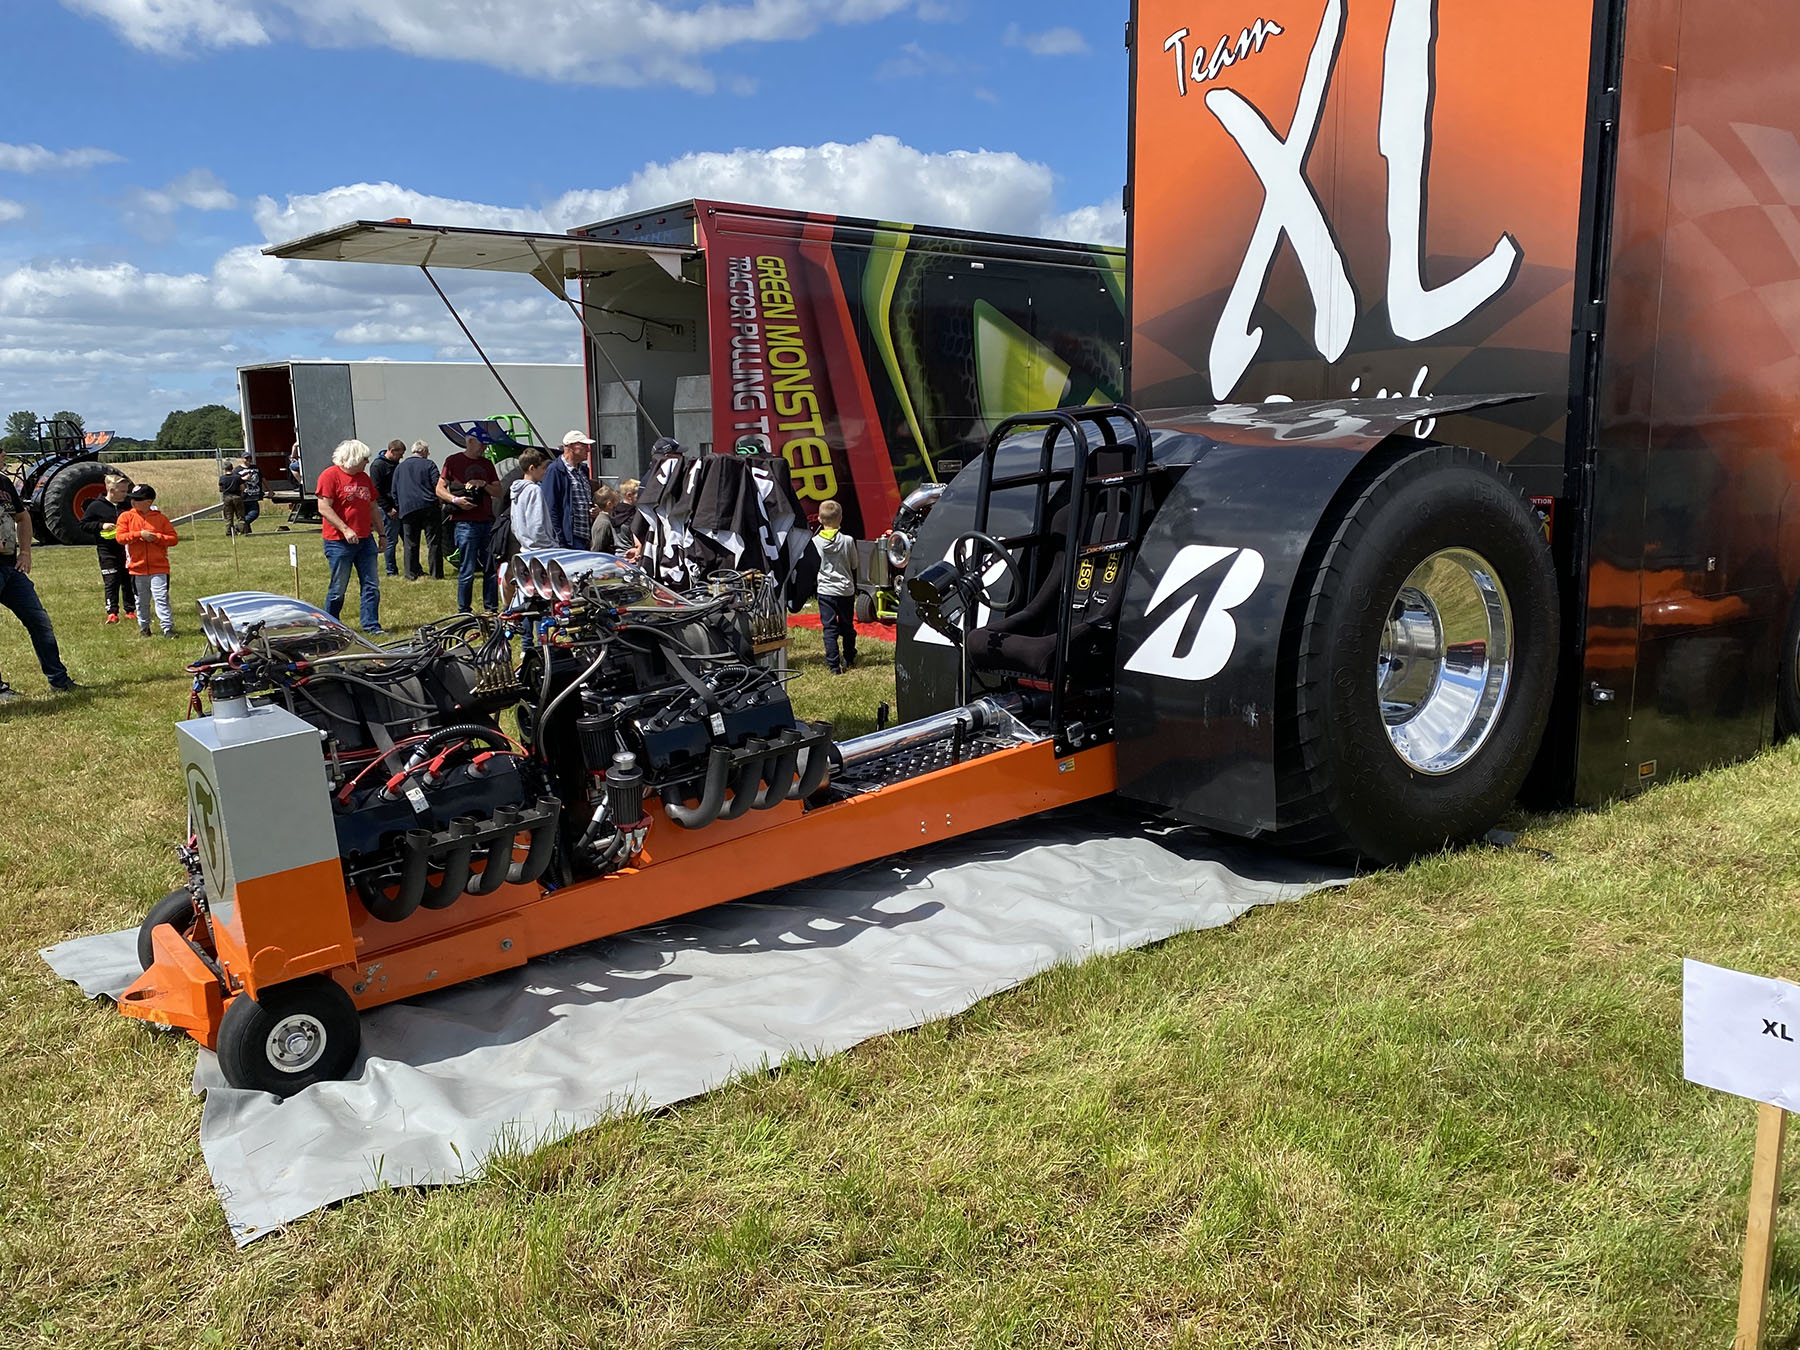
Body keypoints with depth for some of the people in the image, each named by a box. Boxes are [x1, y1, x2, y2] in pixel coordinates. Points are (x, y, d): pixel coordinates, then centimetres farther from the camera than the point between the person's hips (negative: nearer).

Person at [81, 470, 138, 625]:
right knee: (112, 582, -7)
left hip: (126, 549, 4)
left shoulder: (128, 502, 6)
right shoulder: (96, 506, -4)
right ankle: (112, 612, -7)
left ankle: (131, 609, 19)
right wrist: (101, 526, -13)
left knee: (129, 580, 9)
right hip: (108, 550, -4)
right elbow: (83, 523, 0)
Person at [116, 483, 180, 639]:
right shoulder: (126, 517, 5)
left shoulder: (160, 518, 3)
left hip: (159, 568, -2)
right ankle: (144, 627, 26)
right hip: (137, 567, 2)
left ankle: (168, 628, -12)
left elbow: (174, 539, 0)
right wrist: (140, 534, -16)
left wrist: (156, 537, -14)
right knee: (141, 601, 12)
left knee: (161, 598, -10)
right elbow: (120, 537, -6)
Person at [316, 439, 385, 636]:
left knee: (372, 585, 2)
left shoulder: (364, 477, 15)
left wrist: (381, 534, 19)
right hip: (339, 542, -7)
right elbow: (324, 508, -16)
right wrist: (345, 529, -22)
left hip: (365, 540, 7)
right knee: (338, 588, 1)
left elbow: (373, 508, 22)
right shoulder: (330, 475, -8)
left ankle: (371, 626, 6)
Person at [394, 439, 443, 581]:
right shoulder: (429, 465, 2)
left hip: (407, 509, 3)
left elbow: (394, 491, 16)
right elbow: (438, 486, -5)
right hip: (429, 507, -3)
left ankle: (411, 574, 4)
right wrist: (439, 500, 12)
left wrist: (398, 507, 22)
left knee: (410, 544, 6)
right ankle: (436, 574, -1)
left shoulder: (399, 467, 15)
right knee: (433, 542, 0)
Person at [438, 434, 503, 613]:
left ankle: (491, 608, 14)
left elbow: (498, 492, 14)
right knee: (467, 571, -4)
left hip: (488, 522, 5)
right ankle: (463, 611, 5)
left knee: (491, 568, 5)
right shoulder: (453, 461, 3)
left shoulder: (487, 464, 18)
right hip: (466, 523, -5)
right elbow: (440, 489, 1)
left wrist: (483, 484, -5)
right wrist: (455, 500, -16)